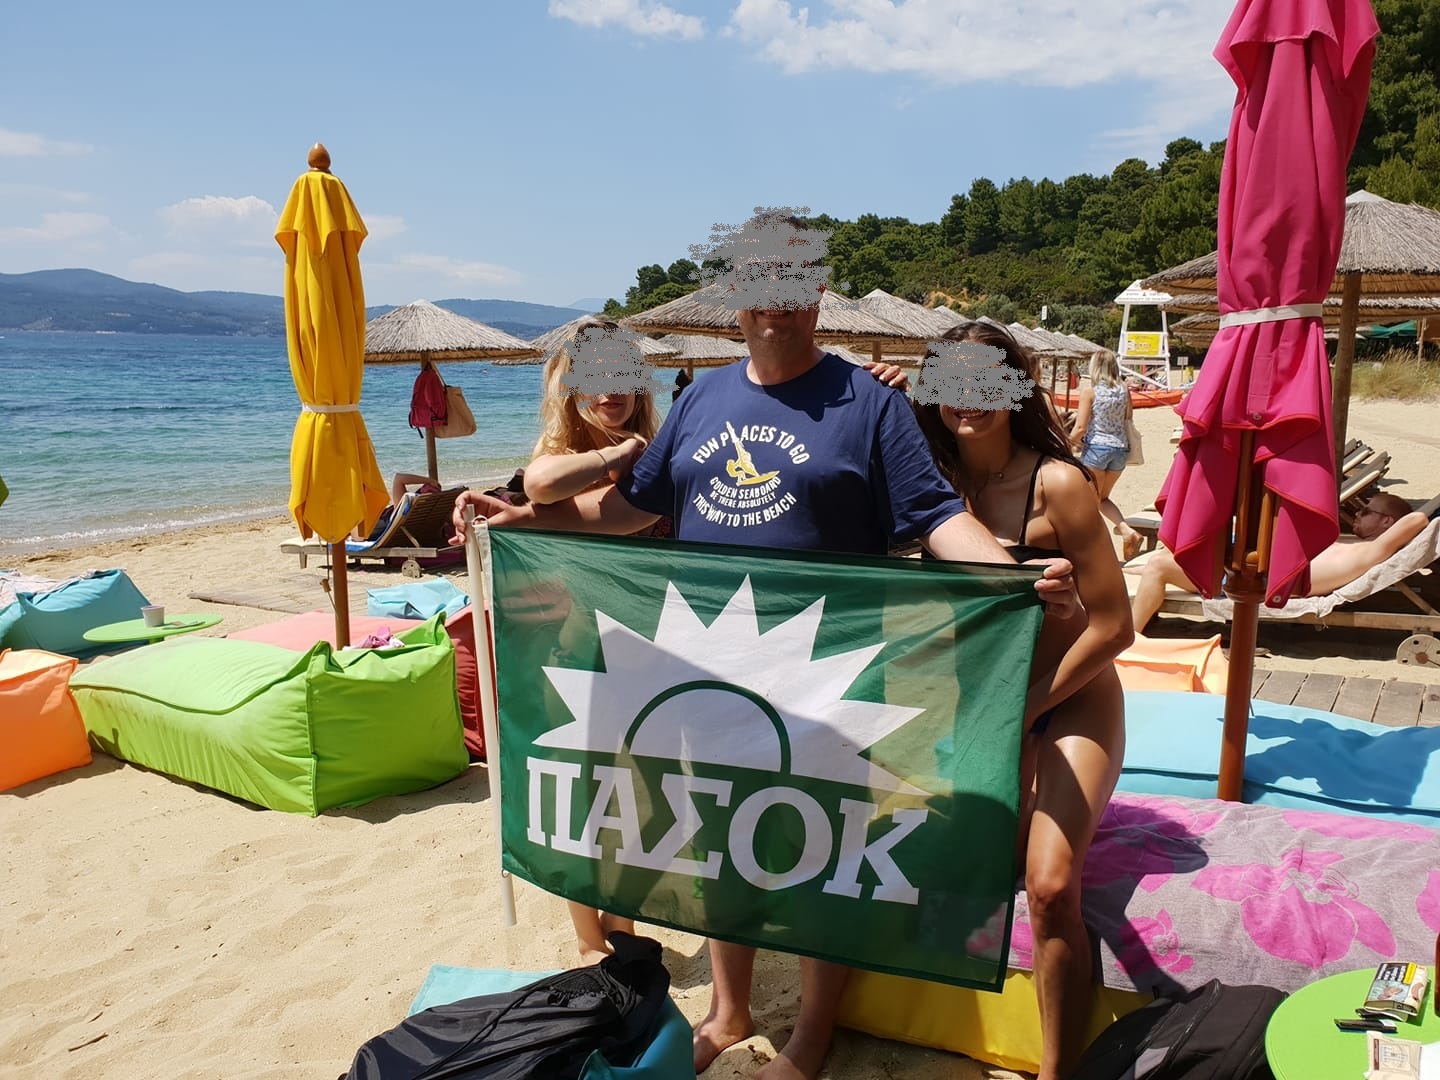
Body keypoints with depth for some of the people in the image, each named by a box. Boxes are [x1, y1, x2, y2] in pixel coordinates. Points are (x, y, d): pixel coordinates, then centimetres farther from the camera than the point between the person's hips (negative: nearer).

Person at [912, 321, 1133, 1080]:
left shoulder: (1056, 484, -18)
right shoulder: (940, 481, -4)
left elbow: (1112, 625, -16)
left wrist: (1027, 709, -12)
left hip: (1068, 704, -4)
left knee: (1050, 884, -19)